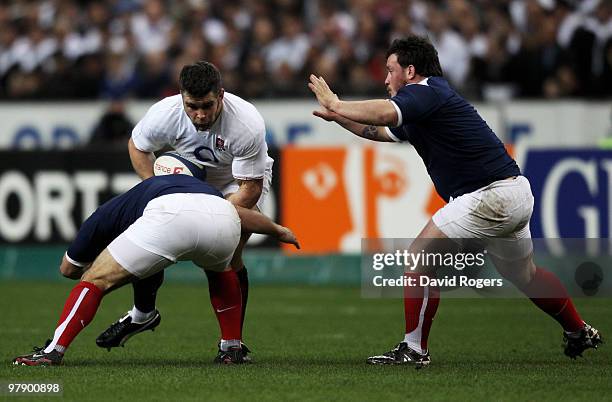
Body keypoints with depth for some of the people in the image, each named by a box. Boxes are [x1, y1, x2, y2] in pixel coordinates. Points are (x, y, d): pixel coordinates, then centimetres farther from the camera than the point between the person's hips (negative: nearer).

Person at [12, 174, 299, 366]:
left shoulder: (109, 212, 36)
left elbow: (68, 268, 47)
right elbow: (241, 214, 48)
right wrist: (278, 231, 66)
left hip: (170, 217, -4)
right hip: (224, 217, 5)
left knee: (96, 280, 10)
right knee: (221, 273, 40)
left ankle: (53, 351, -4)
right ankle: (233, 348, 35)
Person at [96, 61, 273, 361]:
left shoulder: (247, 125, -36)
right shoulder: (166, 113, -28)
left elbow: (251, 188, -28)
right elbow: (137, 145, -4)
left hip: (240, 181, -4)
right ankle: (143, 312, 19)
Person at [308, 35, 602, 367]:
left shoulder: (427, 91, -12)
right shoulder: (416, 115, 18)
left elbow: (384, 113, -31)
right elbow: (379, 131, 32)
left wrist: (336, 105, -18)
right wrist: (337, 115, 25)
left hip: (492, 194, -11)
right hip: (513, 194, 11)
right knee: (525, 275, 29)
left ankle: (414, 349, -8)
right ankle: (580, 333, 45)